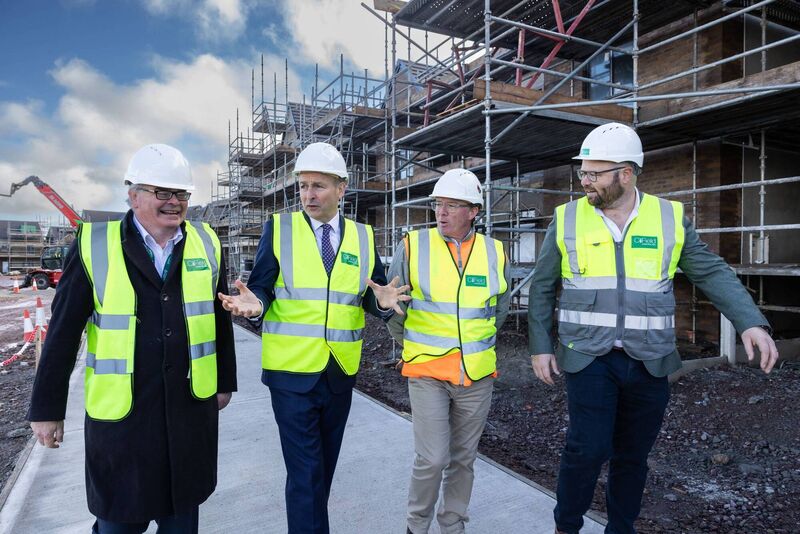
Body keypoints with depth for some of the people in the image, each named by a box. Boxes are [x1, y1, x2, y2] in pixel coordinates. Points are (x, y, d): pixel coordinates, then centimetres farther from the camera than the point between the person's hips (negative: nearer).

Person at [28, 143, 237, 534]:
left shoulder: (207, 244, 2)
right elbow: (63, 333, -3)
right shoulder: (93, 245, -6)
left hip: (192, 407, 2)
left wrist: (225, 381, 12)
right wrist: (47, 409, 1)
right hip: (120, 411, -2)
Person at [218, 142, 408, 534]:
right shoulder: (278, 228, -3)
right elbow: (261, 288, -5)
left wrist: (383, 301, -19)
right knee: (305, 471, 0)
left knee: (325, 464, 20)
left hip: (341, 372, 4)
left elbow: (373, 297, 3)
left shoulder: (363, 236, 4)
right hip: (292, 371, -3)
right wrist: (254, 304, -27)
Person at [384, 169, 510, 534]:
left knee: (463, 458, 14)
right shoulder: (413, 246, -8)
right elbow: (392, 304, 3)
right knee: (431, 459, -3)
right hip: (427, 373, -3)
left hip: (477, 376, 3)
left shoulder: (495, 253, 0)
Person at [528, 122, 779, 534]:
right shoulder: (567, 219, -1)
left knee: (633, 454, 14)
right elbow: (542, 288, 4)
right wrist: (540, 347, 0)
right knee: (587, 449, -6)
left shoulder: (669, 218, 1)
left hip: (648, 362, 2)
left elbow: (713, 274, 4)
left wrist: (751, 322, -11)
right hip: (589, 358, -2)